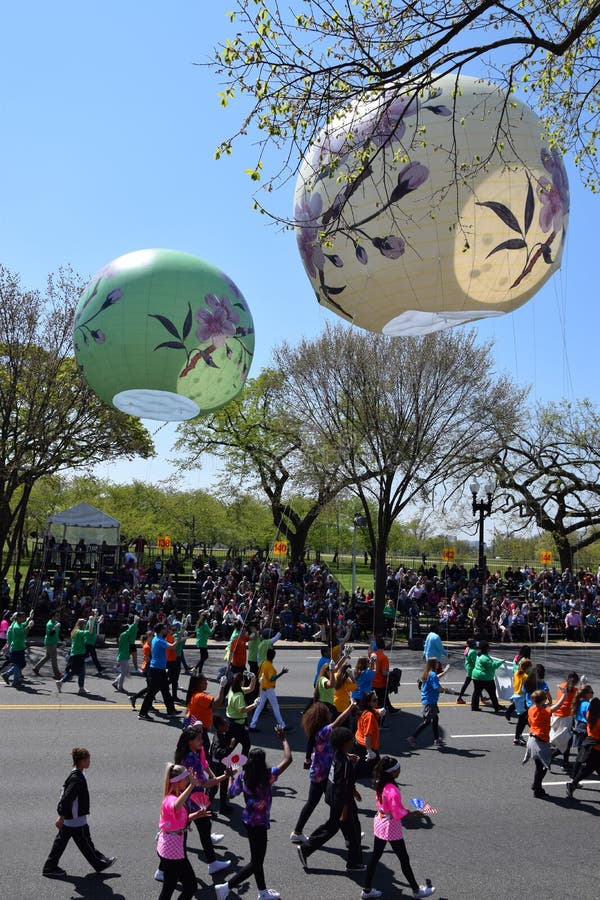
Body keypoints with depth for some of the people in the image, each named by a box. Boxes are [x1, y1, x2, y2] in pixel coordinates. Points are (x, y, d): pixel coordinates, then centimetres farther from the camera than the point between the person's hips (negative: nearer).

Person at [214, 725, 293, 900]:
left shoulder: (242, 775, -11)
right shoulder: (267, 777, -25)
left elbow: (231, 794, 2)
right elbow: (288, 759, -22)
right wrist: (284, 739, -12)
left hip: (248, 820, 7)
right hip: (259, 824, -7)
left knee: (257, 858, 23)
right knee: (256, 863, 7)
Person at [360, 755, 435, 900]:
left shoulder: (380, 784, -7)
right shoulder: (393, 791, -32)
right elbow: (399, 815, -24)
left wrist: (405, 810, 10)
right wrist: (414, 813, -9)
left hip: (379, 824, 7)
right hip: (391, 829, -7)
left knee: (375, 857, 18)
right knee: (404, 859, 13)